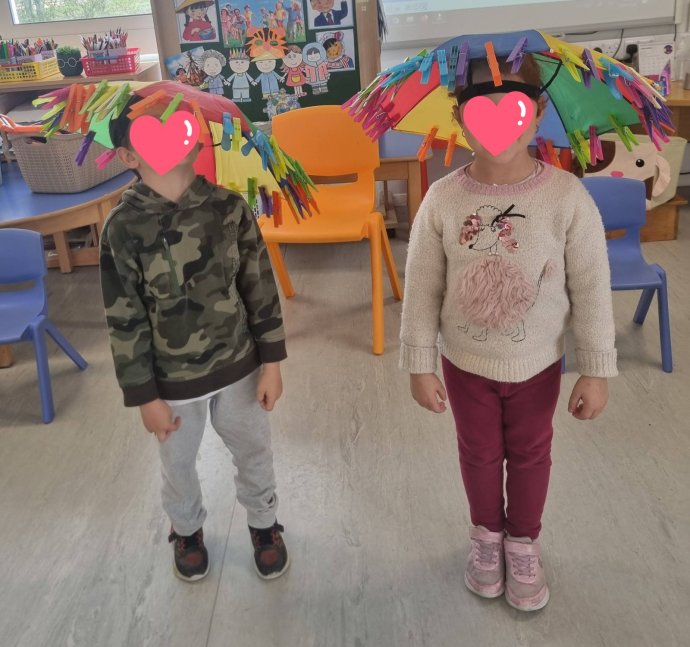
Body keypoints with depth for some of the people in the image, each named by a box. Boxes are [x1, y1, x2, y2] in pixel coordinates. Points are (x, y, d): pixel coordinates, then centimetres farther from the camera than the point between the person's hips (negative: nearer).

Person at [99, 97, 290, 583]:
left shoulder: (229, 207, -12)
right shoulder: (123, 229, -17)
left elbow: (260, 288, -5)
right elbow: (125, 321, -11)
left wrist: (271, 362, -3)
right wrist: (145, 397, -8)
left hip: (238, 366, 1)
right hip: (171, 379, -1)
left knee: (254, 453, 21)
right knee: (179, 464, 23)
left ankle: (264, 524, 50)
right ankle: (188, 531, 54)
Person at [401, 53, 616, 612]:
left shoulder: (567, 196, -19)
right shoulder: (442, 200, -16)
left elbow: (592, 290, -11)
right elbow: (422, 291, -9)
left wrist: (596, 369, -8)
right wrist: (420, 365, -6)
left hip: (537, 363, 0)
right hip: (465, 362, 1)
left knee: (529, 454, 20)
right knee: (479, 453, 20)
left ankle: (523, 544, 46)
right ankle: (487, 535, 48)